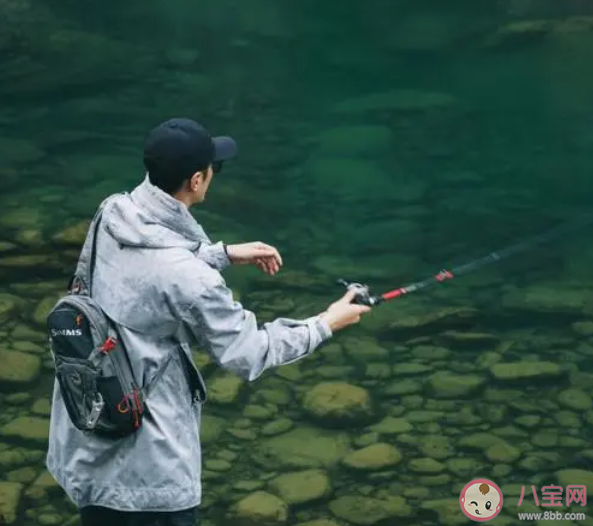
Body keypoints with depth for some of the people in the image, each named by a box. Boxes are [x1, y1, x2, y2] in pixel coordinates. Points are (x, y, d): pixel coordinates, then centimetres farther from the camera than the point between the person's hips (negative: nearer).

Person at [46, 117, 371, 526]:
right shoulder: (186, 275, -28)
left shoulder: (112, 215, -6)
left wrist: (225, 254, 14)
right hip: (143, 460, -8)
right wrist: (325, 325, -3)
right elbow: (247, 354, -15)